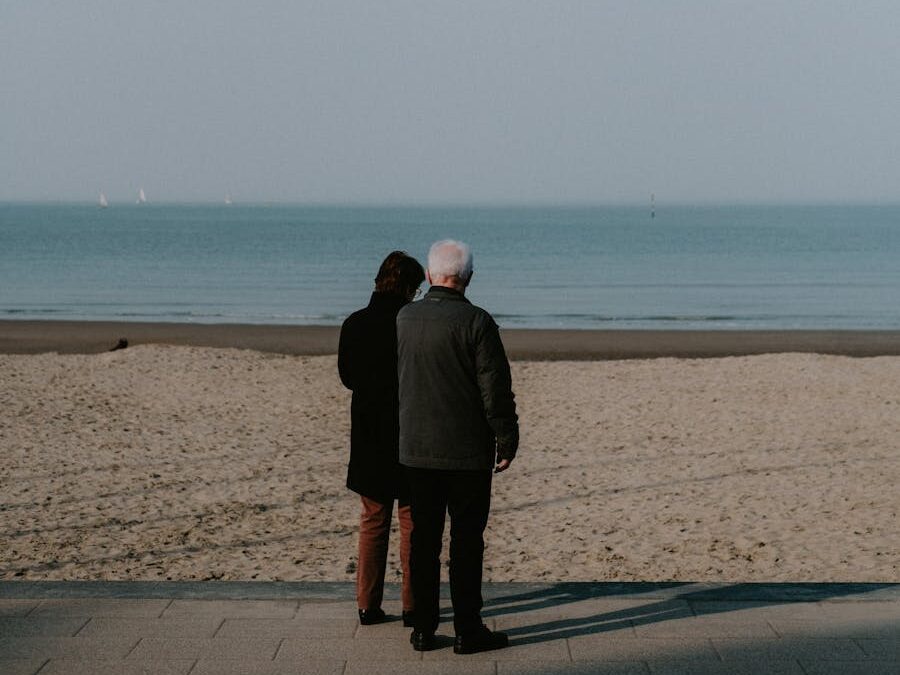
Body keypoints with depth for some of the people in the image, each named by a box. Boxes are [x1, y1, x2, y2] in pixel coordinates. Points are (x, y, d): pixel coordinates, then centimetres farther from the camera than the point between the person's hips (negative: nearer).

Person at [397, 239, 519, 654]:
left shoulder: (404, 319, 2)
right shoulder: (476, 322, -13)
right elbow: (495, 387, -12)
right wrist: (507, 441, -3)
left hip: (416, 449, 4)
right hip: (468, 452, -4)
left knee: (423, 539, 10)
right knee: (466, 541, 3)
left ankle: (423, 629, 15)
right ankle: (467, 630, 7)